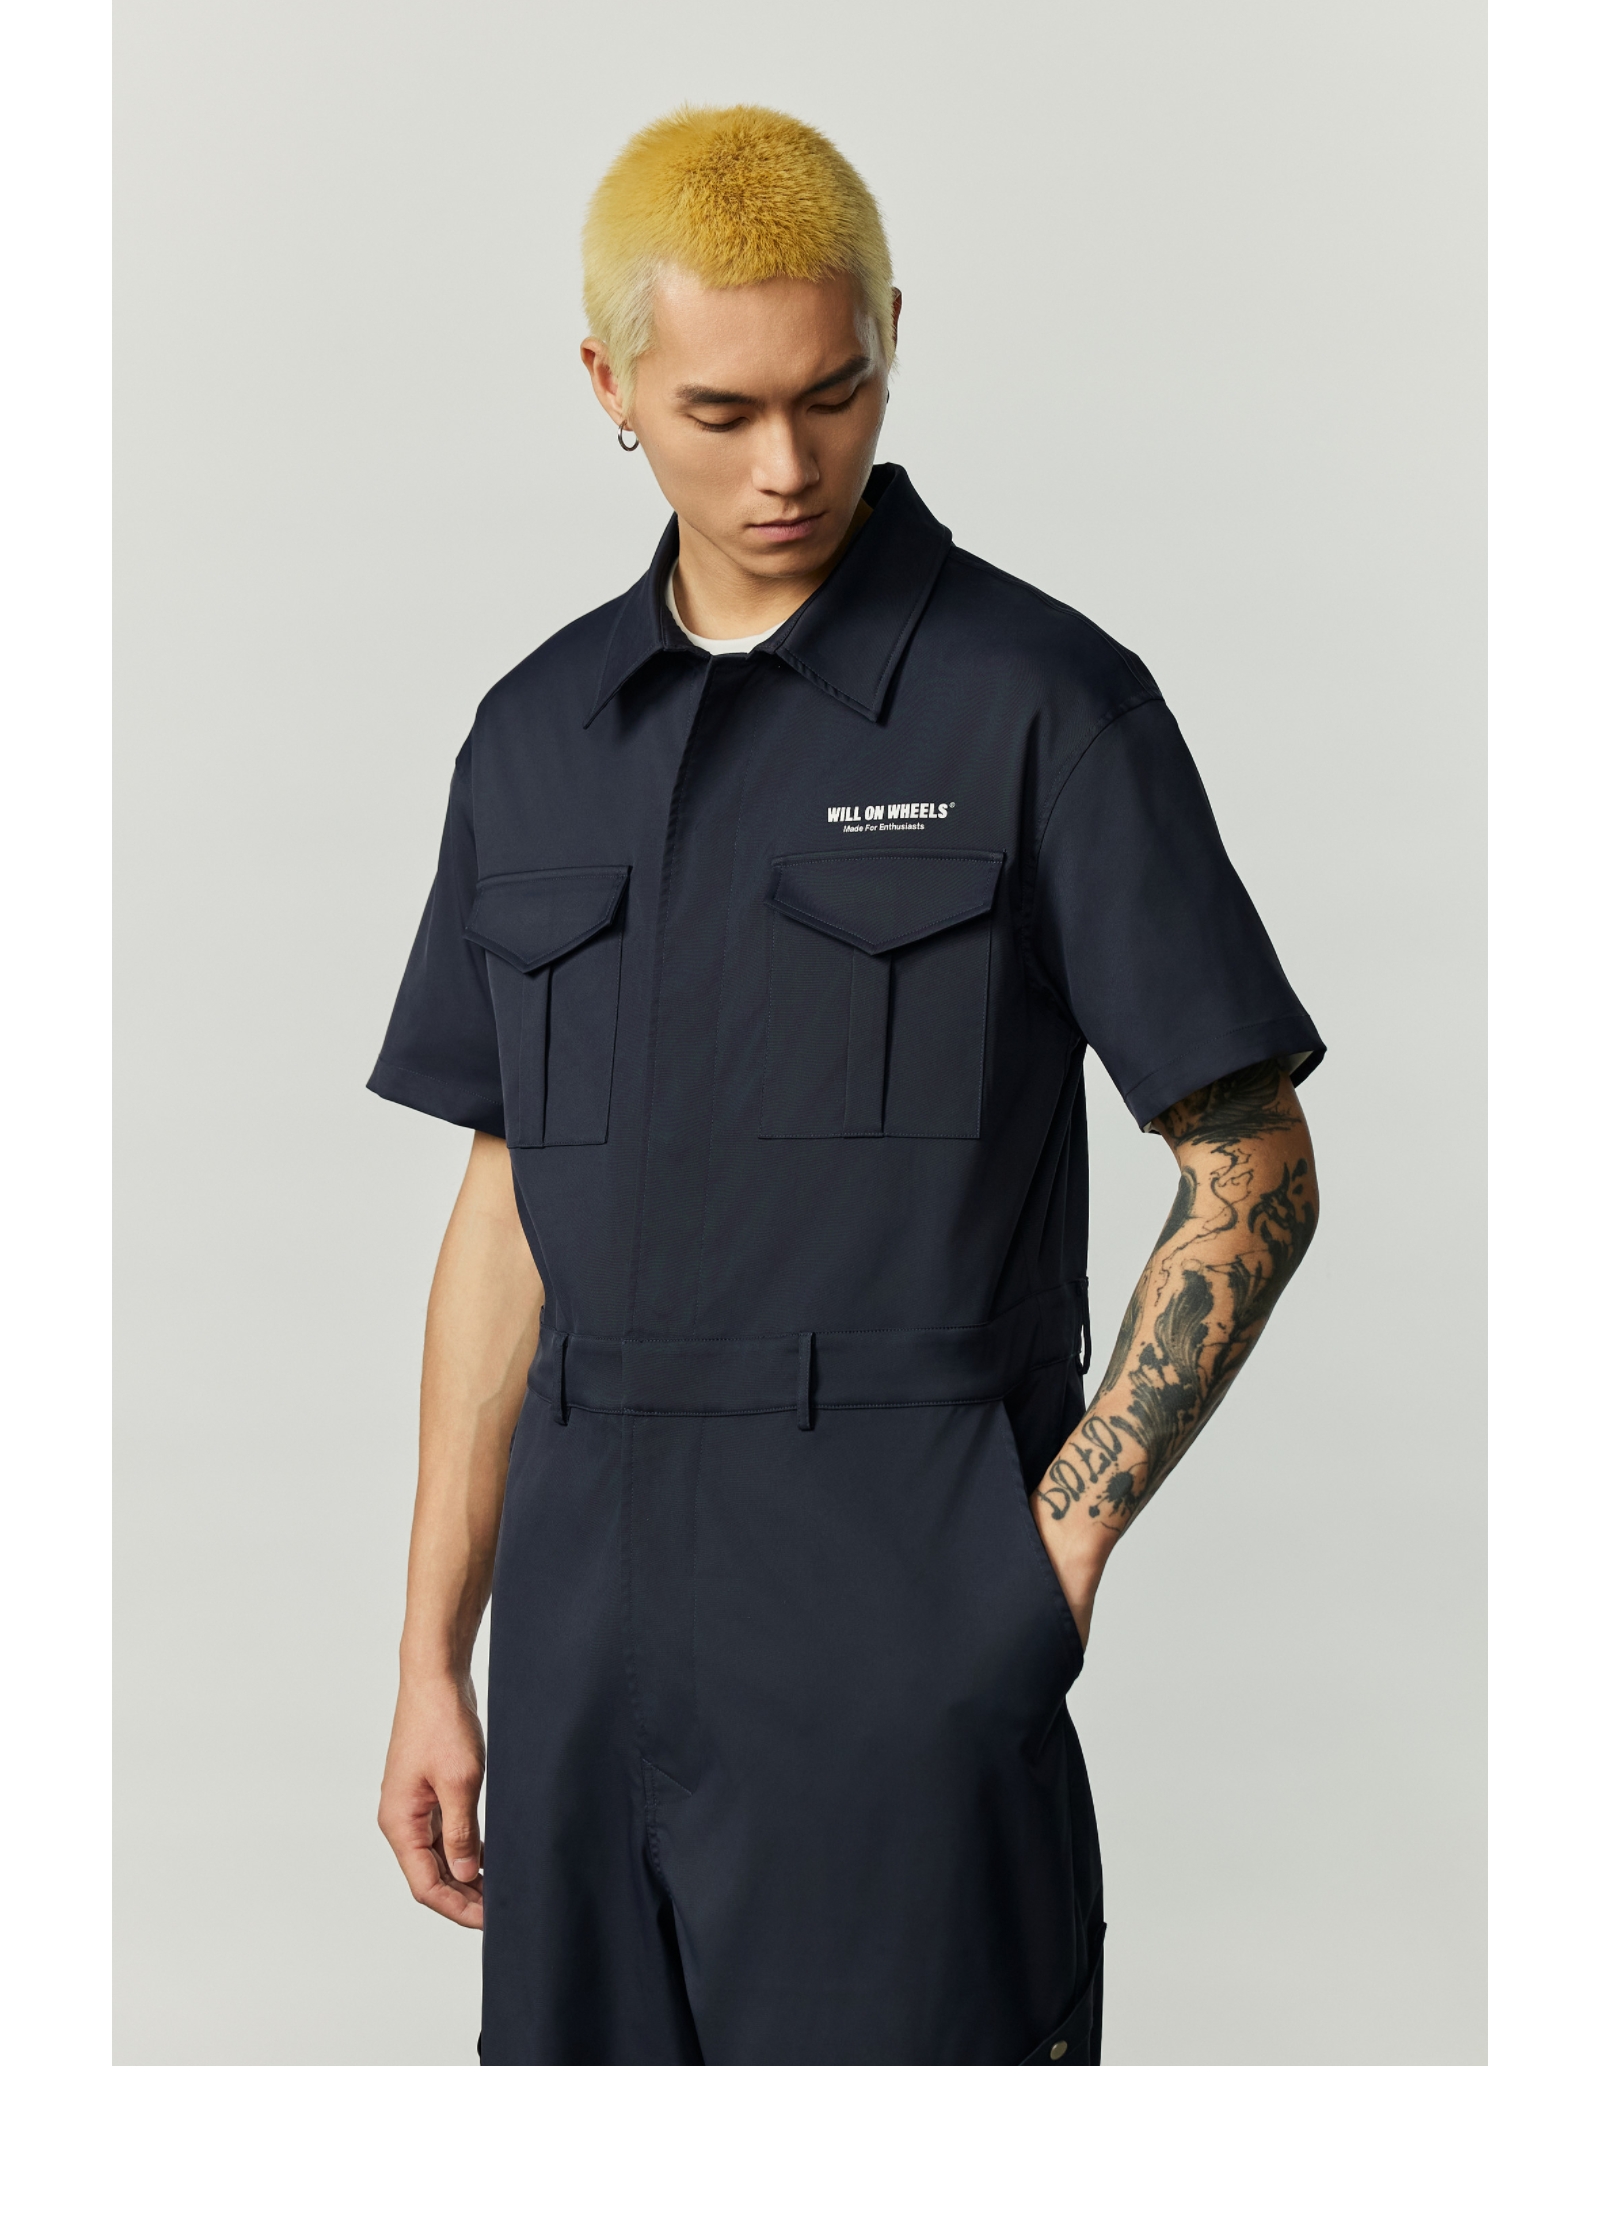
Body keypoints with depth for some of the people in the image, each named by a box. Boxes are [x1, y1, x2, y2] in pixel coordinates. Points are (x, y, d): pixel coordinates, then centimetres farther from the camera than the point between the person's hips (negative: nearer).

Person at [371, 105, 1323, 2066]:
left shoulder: (1044, 705, -5)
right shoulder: (541, 739, 11)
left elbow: (1255, 1175, -3)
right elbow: (509, 1218, 14)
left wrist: (1058, 1551, -10)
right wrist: (433, 1661, 11)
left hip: (906, 1607, -5)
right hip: (602, 1600, 5)